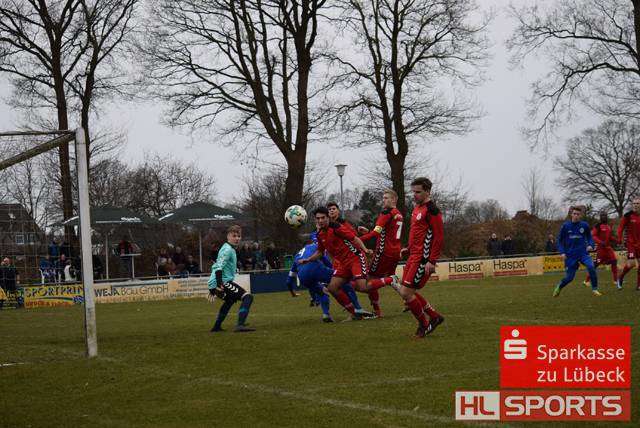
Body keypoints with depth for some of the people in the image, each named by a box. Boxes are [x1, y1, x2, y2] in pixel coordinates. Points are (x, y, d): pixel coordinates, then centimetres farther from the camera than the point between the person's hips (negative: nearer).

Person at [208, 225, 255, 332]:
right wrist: (219, 285, -34)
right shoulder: (228, 249, -10)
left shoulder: (231, 249, 21)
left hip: (214, 284, 10)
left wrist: (213, 289, 33)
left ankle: (216, 327, 40)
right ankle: (240, 325, -31)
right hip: (223, 282, -10)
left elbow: (215, 267, 29)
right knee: (248, 297, -17)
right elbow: (219, 267, -23)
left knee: (230, 300, 37)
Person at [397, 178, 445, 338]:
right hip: (414, 256, 10)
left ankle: (424, 325, 7)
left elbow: (439, 237, -17)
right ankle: (434, 316, 22)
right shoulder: (417, 208, 15)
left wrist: (432, 261, -22)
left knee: (406, 292, -10)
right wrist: (409, 249, 17)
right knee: (406, 292, 12)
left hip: (422, 259, -10)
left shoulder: (431, 210, -14)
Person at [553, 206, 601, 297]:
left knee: (591, 267, -26)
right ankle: (559, 287, 35)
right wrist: (562, 252, -6)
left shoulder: (585, 225, -2)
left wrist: (591, 245, -7)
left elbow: (589, 237, 12)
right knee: (569, 277, 3)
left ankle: (594, 289, -10)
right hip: (570, 255, 0)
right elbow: (560, 240, 5)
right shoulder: (565, 226, -3)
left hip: (583, 253, 0)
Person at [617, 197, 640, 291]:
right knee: (631, 263, -13)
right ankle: (620, 278, 12)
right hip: (631, 243, -4)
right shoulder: (627, 216, -8)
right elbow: (620, 228, -5)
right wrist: (619, 239, -16)